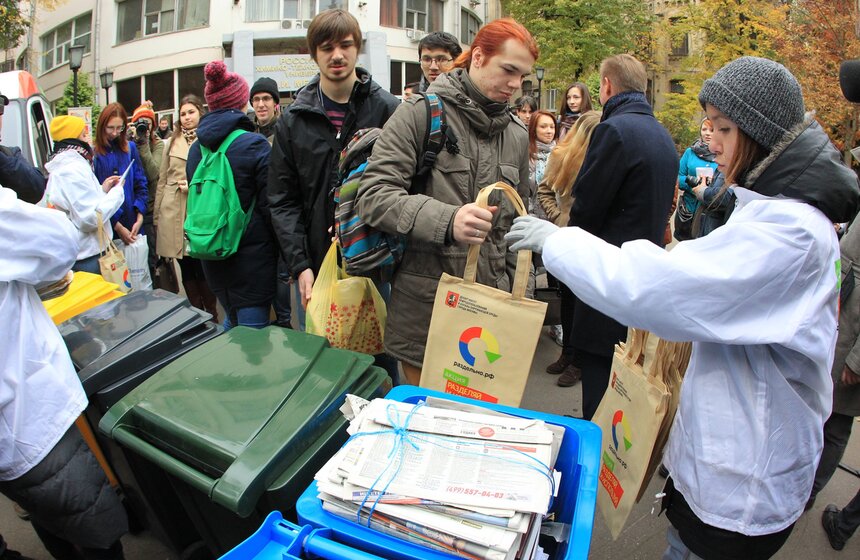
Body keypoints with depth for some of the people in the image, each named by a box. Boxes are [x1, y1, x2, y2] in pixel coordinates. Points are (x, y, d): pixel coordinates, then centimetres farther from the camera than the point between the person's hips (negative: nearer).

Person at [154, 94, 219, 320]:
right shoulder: (171, 142, 13)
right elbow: (162, 181, 14)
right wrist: (157, 215, 11)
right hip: (174, 213, 4)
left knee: (202, 268, -1)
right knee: (186, 269, 9)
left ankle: (211, 315, 15)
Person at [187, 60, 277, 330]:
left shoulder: (196, 148, 4)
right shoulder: (255, 145, -14)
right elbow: (269, 206, -14)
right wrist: (282, 250, -1)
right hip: (252, 257, -6)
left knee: (232, 320, 25)